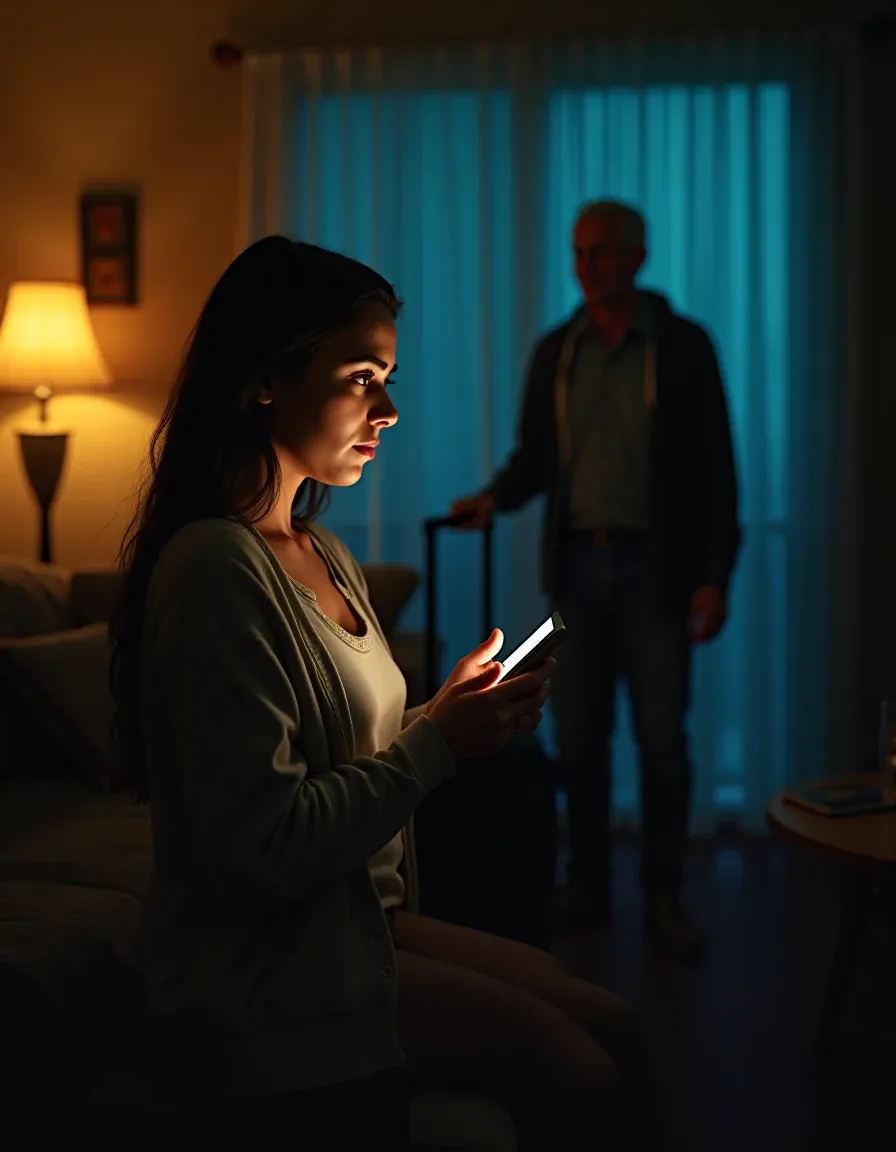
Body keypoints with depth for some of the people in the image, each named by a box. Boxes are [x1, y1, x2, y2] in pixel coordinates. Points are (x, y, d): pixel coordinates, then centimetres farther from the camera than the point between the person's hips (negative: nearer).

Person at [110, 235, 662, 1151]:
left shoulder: (324, 557, 11)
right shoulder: (216, 569, -21)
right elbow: (262, 850, -24)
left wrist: (443, 714, -2)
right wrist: (436, 744, -17)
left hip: (356, 917, 9)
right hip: (262, 980, -9)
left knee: (613, 1033, -1)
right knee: (575, 1065, -15)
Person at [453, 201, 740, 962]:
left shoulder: (684, 347, -1)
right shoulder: (555, 352, 9)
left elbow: (715, 467, -3)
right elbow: (535, 455, 13)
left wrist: (715, 576, -9)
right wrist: (495, 498, -8)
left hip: (655, 570, -3)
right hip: (578, 565, 3)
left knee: (662, 740, 1)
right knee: (579, 737, 6)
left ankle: (664, 895, 12)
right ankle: (586, 887, 18)